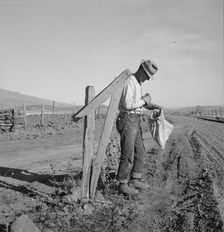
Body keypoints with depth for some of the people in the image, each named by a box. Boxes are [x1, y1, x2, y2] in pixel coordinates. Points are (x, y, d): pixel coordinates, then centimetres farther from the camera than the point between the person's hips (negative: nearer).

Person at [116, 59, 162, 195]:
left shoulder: (138, 84, 18)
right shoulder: (129, 82, -15)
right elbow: (127, 105, -24)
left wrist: (151, 105, 14)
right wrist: (144, 100, -12)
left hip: (135, 122, 10)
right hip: (127, 120, -10)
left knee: (140, 152, 13)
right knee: (128, 155, -6)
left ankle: (135, 180, 22)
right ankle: (123, 185, 5)